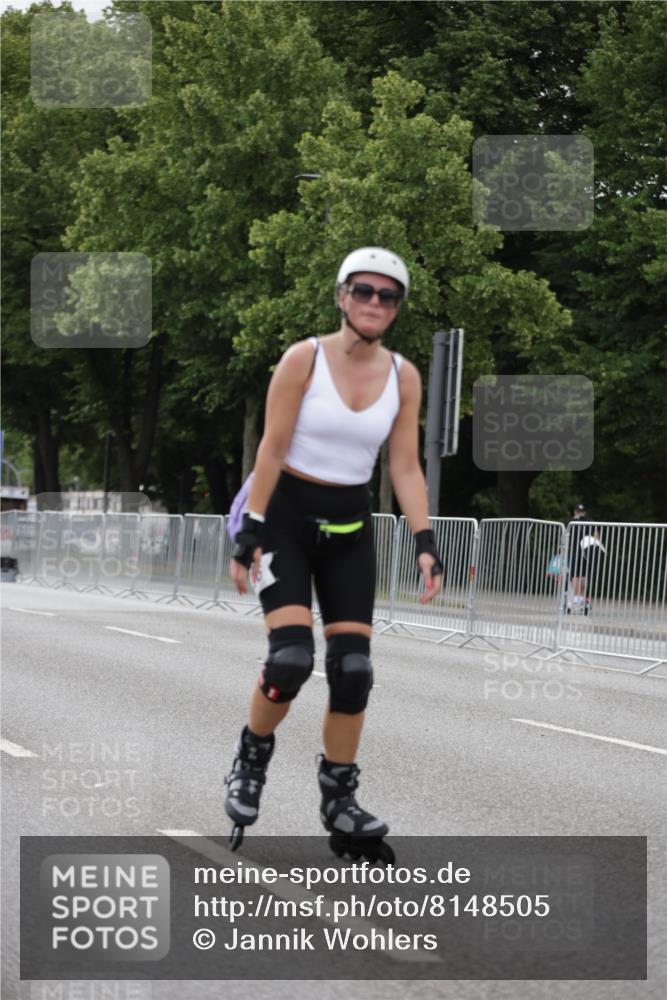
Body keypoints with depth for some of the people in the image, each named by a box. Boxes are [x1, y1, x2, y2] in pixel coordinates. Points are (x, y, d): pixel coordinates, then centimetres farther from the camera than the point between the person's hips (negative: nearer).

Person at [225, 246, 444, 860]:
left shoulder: (403, 377, 1)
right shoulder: (304, 359, -10)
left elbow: (405, 468, 3)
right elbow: (272, 450, -10)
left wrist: (425, 543, -7)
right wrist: (249, 532, -13)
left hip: (350, 527, 4)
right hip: (288, 516, -4)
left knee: (353, 667, -3)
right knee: (292, 657, -19)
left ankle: (339, 800, 9)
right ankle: (252, 758, 8)